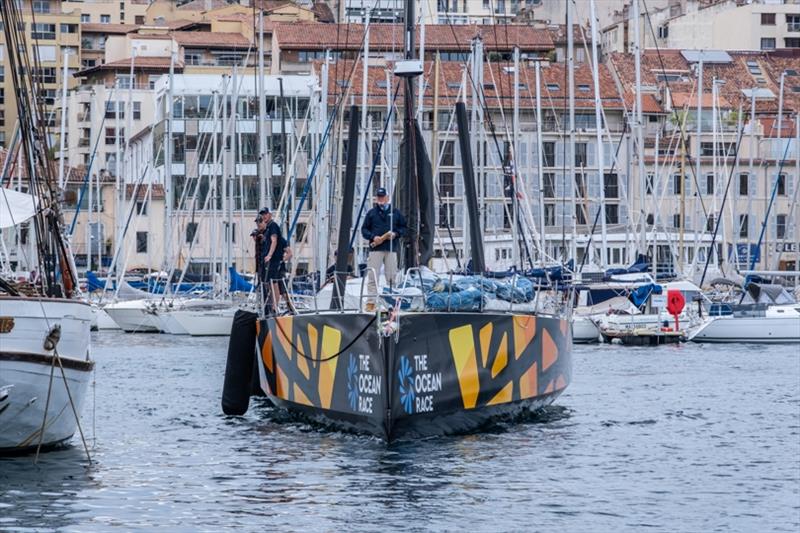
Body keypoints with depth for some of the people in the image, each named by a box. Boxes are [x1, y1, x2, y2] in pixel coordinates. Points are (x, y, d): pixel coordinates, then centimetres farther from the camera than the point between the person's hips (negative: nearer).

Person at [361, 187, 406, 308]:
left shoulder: (395, 213, 11)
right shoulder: (371, 213, 9)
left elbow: (403, 228, 16)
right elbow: (364, 230, 9)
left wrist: (396, 234, -3)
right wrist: (373, 237, -9)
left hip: (391, 249, 1)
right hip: (375, 248, -1)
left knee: (391, 276, 2)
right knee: (372, 276, -6)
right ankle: (371, 301, -4)